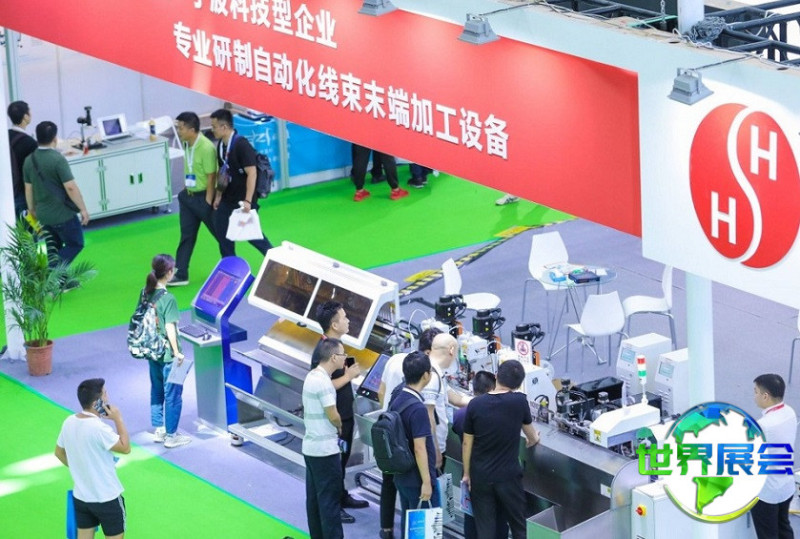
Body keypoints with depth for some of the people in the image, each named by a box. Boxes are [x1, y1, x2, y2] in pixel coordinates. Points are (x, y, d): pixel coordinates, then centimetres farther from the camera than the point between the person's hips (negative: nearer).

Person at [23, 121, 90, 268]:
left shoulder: (29, 160, 1)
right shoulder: (57, 160, -20)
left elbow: (28, 188, 9)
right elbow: (70, 187, -22)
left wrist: (31, 209, 22)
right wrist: (83, 209, -14)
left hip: (42, 215, 7)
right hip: (62, 214, -7)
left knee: (53, 248, 20)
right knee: (75, 244, 6)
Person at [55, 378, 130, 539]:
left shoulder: (69, 422, -4)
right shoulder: (99, 428, -28)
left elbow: (59, 453, 11)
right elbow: (125, 448, -16)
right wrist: (118, 419, -12)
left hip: (81, 496, 7)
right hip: (107, 498, -7)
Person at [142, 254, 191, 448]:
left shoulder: (146, 293, 0)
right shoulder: (168, 298, -22)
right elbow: (170, 328, -23)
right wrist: (177, 352, -16)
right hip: (167, 354, -7)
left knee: (156, 392, 20)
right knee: (173, 395, 5)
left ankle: (158, 431, 29)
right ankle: (171, 436, 12)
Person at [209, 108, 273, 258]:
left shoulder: (241, 144, -19)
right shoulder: (221, 145, 5)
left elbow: (252, 173, -22)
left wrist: (248, 201, -26)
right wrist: (218, 195, 14)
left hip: (243, 200, -8)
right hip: (228, 199, 8)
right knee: (222, 232, 5)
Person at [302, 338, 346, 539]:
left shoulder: (312, 376, 9)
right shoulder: (323, 381, -21)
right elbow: (334, 417, -19)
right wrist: (339, 428, 1)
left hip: (311, 447, 9)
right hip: (325, 449, -9)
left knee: (314, 497, 14)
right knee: (330, 499, -4)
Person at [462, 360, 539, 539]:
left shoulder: (475, 404, -8)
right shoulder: (519, 401, -10)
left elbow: (467, 443, -1)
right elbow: (531, 435, 9)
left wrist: (466, 474, 12)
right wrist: (533, 439, 33)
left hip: (480, 477, 1)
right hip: (508, 476, -1)